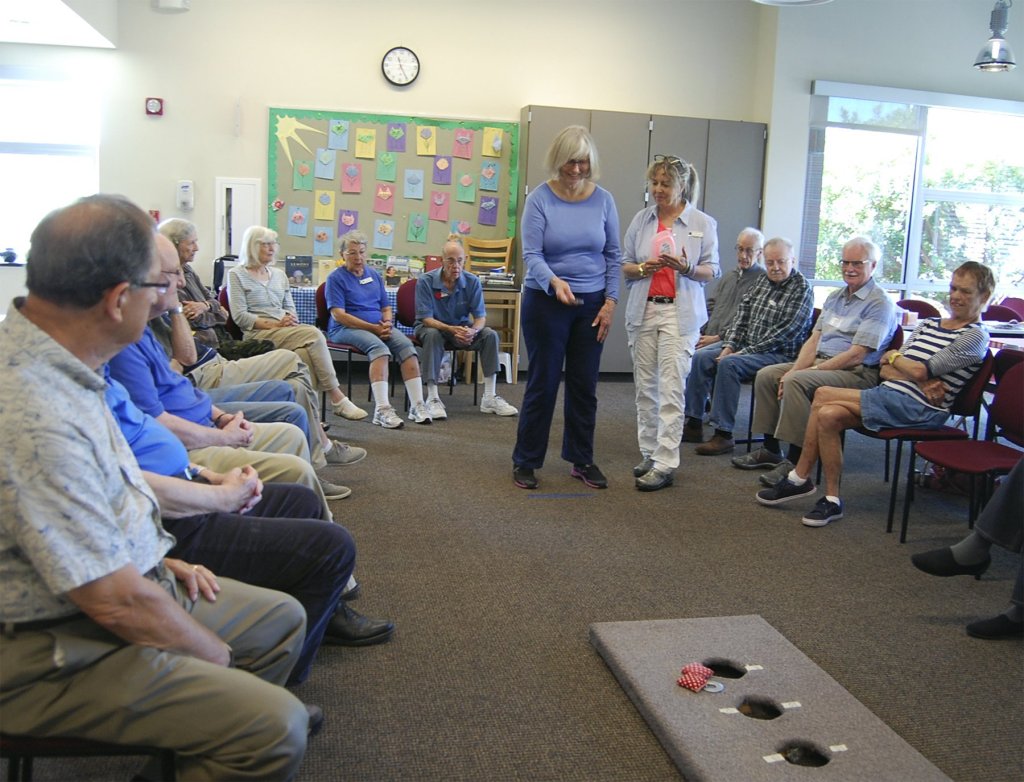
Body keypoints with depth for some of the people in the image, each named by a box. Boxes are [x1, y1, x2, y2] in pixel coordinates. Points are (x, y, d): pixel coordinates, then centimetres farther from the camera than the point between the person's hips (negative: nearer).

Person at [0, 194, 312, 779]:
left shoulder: (52, 360, 0)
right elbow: (116, 601, -27)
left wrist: (156, 557, 11)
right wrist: (220, 657, -11)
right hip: (58, 653, -10)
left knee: (283, 617, 18)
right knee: (277, 727, -20)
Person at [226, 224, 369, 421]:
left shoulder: (279, 275, 25)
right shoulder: (237, 275, 7)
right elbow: (239, 316, -4)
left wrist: (290, 320, -3)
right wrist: (275, 324, -15)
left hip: (284, 331, 5)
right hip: (257, 334, -5)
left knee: (305, 353, -32)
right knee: (313, 334, -29)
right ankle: (337, 399, -26)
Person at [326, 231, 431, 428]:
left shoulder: (374, 275, 20)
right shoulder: (336, 277, 1)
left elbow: (386, 307, 22)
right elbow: (338, 315, -9)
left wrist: (387, 323, -3)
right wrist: (372, 328, -16)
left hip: (379, 327, 5)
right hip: (346, 329, -5)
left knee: (406, 344, -24)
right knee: (379, 347, -35)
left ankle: (417, 406, -29)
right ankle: (382, 410, -45)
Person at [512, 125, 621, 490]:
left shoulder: (603, 200, 0)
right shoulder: (539, 199, -9)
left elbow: (613, 255, 5)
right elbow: (531, 254, -14)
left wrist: (610, 301, -2)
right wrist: (554, 281, -33)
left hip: (591, 304, 3)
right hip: (546, 302, -3)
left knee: (585, 384, 9)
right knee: (543, 382, 2)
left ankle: (582, 460, 22)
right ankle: (525, 461, 15)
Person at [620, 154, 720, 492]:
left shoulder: (703, 223, 2)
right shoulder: (642, 219, 9)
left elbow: (712, 270, 4)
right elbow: (624, 265, 12)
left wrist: (686, 267, -16)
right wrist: (642, 268, -10)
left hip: (680, 313, -3)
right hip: (643, 309, 4)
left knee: (671, 387, -9)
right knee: (645, 386, 8)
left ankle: (665, 464, -7)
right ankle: (649, 454, 19)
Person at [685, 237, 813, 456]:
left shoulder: (801, 290, -10)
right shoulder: (762, 281, 13)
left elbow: (783, 334, -18)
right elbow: (742, 314, 11)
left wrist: (744, 353, -20)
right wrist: (729, 345, -5)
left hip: (779, 354, -8)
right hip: (744, 344, 8)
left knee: (728, 364, -30)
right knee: (701, 357, -9)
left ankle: (724, 434, -26)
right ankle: (694, 423, -4)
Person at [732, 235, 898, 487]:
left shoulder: (879, 304, -9)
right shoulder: (835, 297, 18)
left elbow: (856, 356, -18)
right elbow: (814, 339, 13)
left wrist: (805, 372, -19)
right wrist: (795, 369, -6)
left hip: (857, 373, -9)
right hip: (821, 364, 9)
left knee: (797, 382, -31)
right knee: (767, 375, -4)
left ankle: (796, 462, -29)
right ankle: (771, 450, 2)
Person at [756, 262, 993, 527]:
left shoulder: (975, 336, -2)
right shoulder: (929, 323, 21)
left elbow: (920, 371, -13)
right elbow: (886, 369, 12)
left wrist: (893, 356, 6)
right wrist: (920, 381, -6)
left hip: (920, 408, -7)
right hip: (889, 395, 7)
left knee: (823, 396, -20)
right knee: (828, 415, -20)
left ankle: (799, 479, -6)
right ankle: (832, 500, -9)